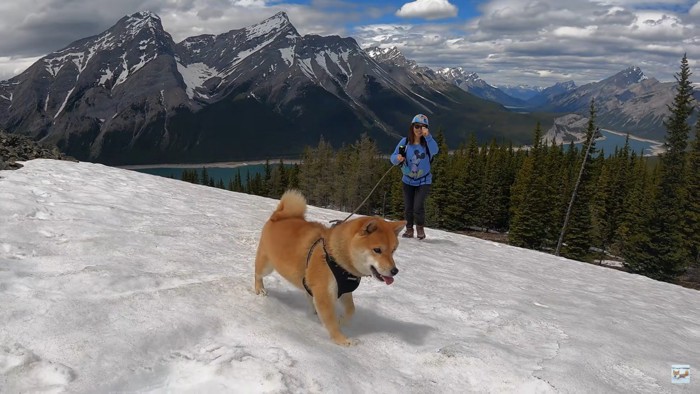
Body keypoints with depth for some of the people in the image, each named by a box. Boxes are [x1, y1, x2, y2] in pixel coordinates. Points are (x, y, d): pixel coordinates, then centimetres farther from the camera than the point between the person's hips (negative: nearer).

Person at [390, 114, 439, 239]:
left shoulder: (427, 142, -11)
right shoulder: (405, 142, -7)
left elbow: (434, 151, -33)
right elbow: (393, 158, -6)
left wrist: (428, 136, -45)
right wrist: (397, 158, -29)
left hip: (424, 181, -2)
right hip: (408, 181, 2)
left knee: (418, 207, -13)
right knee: (408, 208, 2)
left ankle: (420, 227, 14)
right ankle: (409, 229, 26)